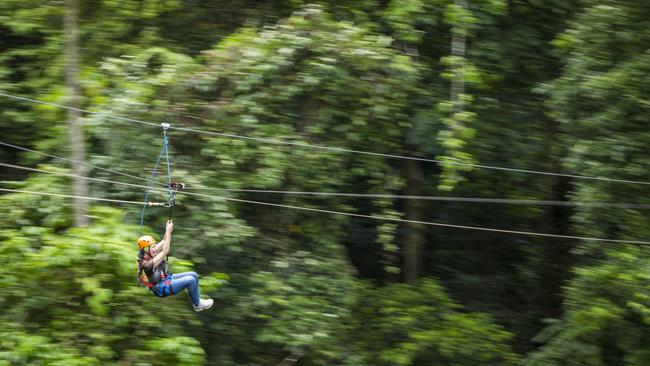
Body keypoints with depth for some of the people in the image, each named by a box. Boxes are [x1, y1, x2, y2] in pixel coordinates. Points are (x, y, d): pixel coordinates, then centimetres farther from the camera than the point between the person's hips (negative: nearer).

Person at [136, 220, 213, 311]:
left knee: (194, 275, 5)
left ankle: (196, 299, 17)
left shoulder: (148, 253, -1)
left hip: (166, 279, 10)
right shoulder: (147, 264, -28)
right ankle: (197, 305, 0)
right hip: (162, 288, -10)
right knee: (191, 280, -18)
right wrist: (168, 232, -31)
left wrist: (168, 230, -10)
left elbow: (163, 242, 5)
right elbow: (164, 252, -32)